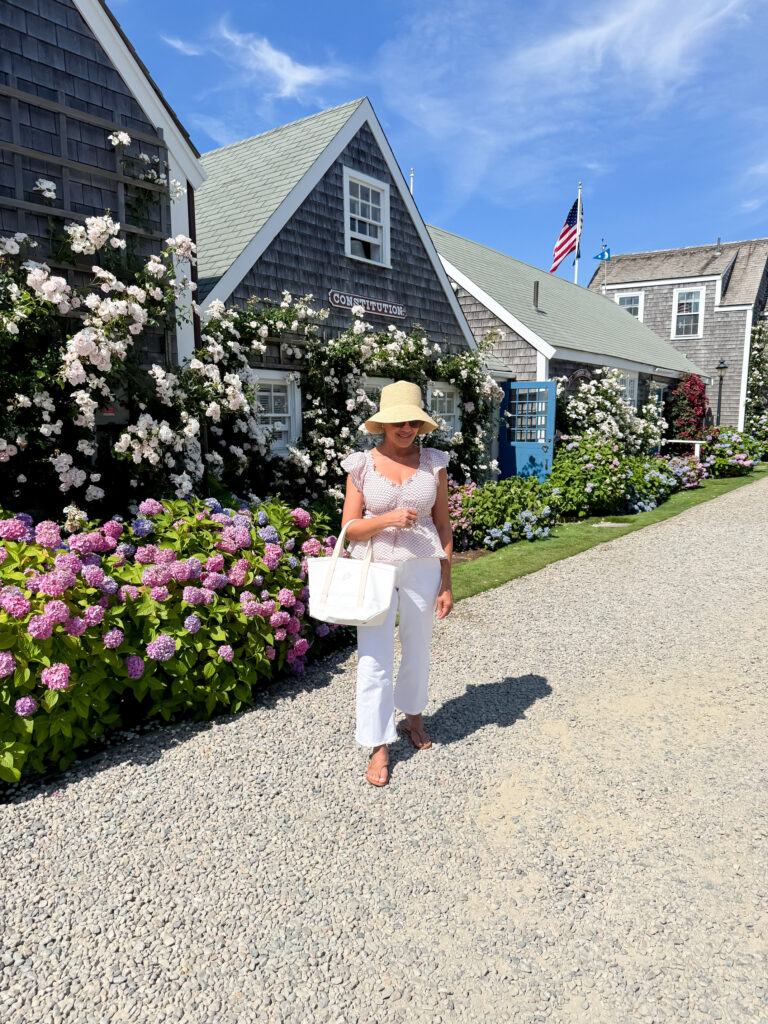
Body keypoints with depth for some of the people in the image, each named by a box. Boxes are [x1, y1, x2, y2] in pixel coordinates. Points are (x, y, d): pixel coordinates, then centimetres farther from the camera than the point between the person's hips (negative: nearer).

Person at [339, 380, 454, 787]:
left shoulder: (434, 463, 0)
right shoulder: (362, 465, -3)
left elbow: (443, 525, 4)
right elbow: (349, 528, -3)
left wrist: (446, 583, 2)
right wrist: (387, 519, -21)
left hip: (421, 569, 2)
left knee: (417, 651, 16)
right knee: (374, 658, -1)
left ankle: (412, 717, 42)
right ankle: (379, 747, 13)